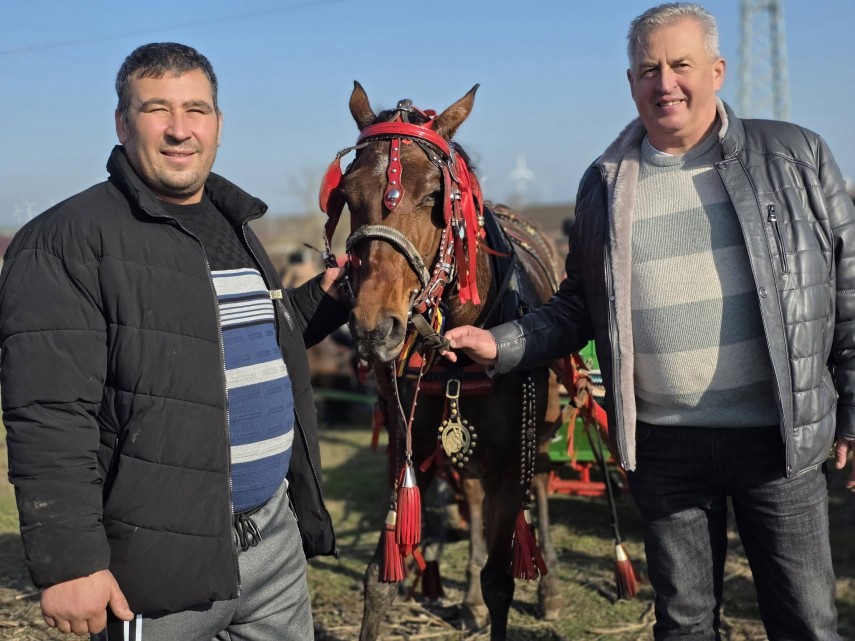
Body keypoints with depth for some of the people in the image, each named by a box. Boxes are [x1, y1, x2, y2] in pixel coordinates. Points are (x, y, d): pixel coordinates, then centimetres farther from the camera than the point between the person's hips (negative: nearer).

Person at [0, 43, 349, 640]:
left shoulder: (236, 227, 13)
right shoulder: (69, 241, -13)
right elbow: (50, 417, -19)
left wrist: (324, 297, 14)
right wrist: (68, 562, -23)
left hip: (277, 536, 8)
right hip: (159, 564, -7)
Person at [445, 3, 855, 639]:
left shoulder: (794, 156, -1)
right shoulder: (605, 183, 6)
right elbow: (580, 306, 13)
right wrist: (502, 345, 0)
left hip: (780, 434, -2)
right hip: (663, 443, 2)